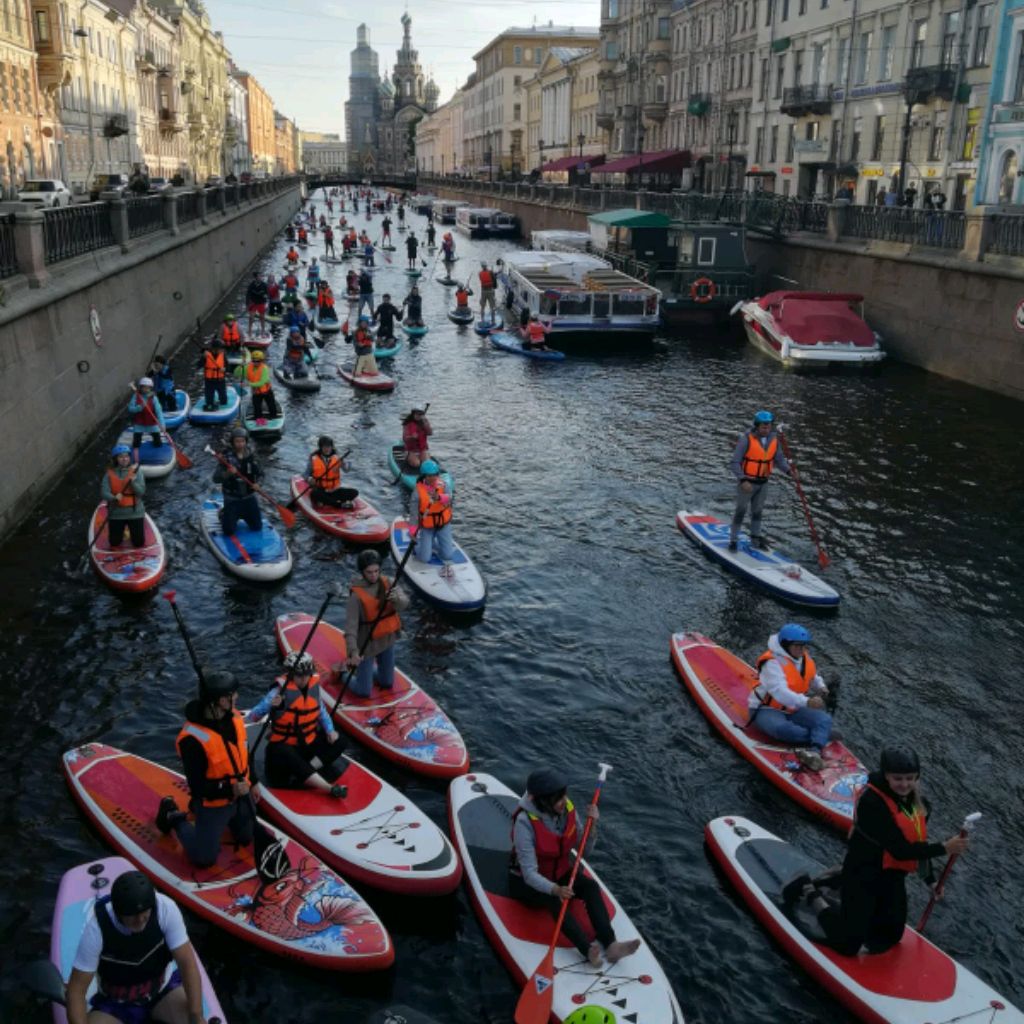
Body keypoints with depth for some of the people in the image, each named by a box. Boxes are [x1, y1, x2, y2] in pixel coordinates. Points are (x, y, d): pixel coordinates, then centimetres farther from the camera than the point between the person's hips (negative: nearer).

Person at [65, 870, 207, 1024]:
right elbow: (77, 989, -21)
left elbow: (187, 962, -24)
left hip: (162, 990, 1)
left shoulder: (165, 908, -26)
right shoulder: (96, 928, -28)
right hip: (115, 1005, 0)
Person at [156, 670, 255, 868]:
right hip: (213, 803, -6)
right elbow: (197, 787, -26)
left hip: (240, 796, 6)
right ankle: (175, 817, 26)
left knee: (246, 838, 25)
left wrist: (252, 782, 15)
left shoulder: (234, 716, -10)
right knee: (204, 859, 4)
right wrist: (230, 789, -33)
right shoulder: (193, 739, -32)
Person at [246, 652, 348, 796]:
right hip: (284, 745, -6)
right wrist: (271, 705, -42)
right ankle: (331, 789, -40)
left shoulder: (314, 684, -4)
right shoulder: (281, 690, -19)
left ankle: (304, 775, -18)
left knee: (338, 743, -7)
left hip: (310, 741, 6)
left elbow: (321, 709, 11)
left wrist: (329, 729, -4)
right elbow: (253, 716, -23)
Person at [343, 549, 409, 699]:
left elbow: (404, 603, -21)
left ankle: (366, 669, 48)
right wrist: (353, 651, -39)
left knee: (387, 683, 21)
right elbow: (350, 625, -27)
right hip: (367, 644, -5)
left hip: (387, 640, 5)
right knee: (364, 691, 7)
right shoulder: (357, 595, -24)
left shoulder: (387, 583, -9)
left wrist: (396, 599, -44)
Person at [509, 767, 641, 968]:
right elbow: (530, 873, -31)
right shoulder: (525, 822, -28)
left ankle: (610, 945, -35)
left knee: (591, 886, -22)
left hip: (559, 873, 5)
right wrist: (555, 890, -47)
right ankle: (589, 950, -47)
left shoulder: (568, 810, -12)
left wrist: (592, 825, -20)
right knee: (554, 901, -34)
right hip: (525, 882, -5)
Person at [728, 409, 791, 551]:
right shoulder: (747, 439, -20)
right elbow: (734, 463, -19)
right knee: (741, 511, 2)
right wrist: (743, 480, -29)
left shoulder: (774, 439, -5)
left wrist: (789, 470, -14)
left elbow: (779, 459, 4)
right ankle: (733, 539, 14)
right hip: (747, 482, -5)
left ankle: (756, 538, 33)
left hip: (763, 482, 5)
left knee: (757, 511, 18)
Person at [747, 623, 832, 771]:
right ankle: (823, 737, -24)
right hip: (766, 710, -7)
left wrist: (820, 687, -4)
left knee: (825, 718, -18)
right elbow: (780, 692, -36)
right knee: (781, 728, -40)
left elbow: (814, 678, 22)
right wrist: (806, 702, -50)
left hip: (793, 710, 7)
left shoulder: (805, 658, 4)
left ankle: (815, 751, -42)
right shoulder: (772, 663, -22)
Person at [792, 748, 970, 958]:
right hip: (862, 877, -8)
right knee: (848, 945, -4)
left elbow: (918, 844, 13)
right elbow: (899, 849, -29)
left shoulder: (918, 804, 0)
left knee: (889, 937, 24)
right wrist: (943, 848, -30)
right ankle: (811, 895, 18)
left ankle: (838, 883, 31)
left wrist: (930, 879, 12)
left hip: (893, 879, 8)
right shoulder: (872, 801, -28)